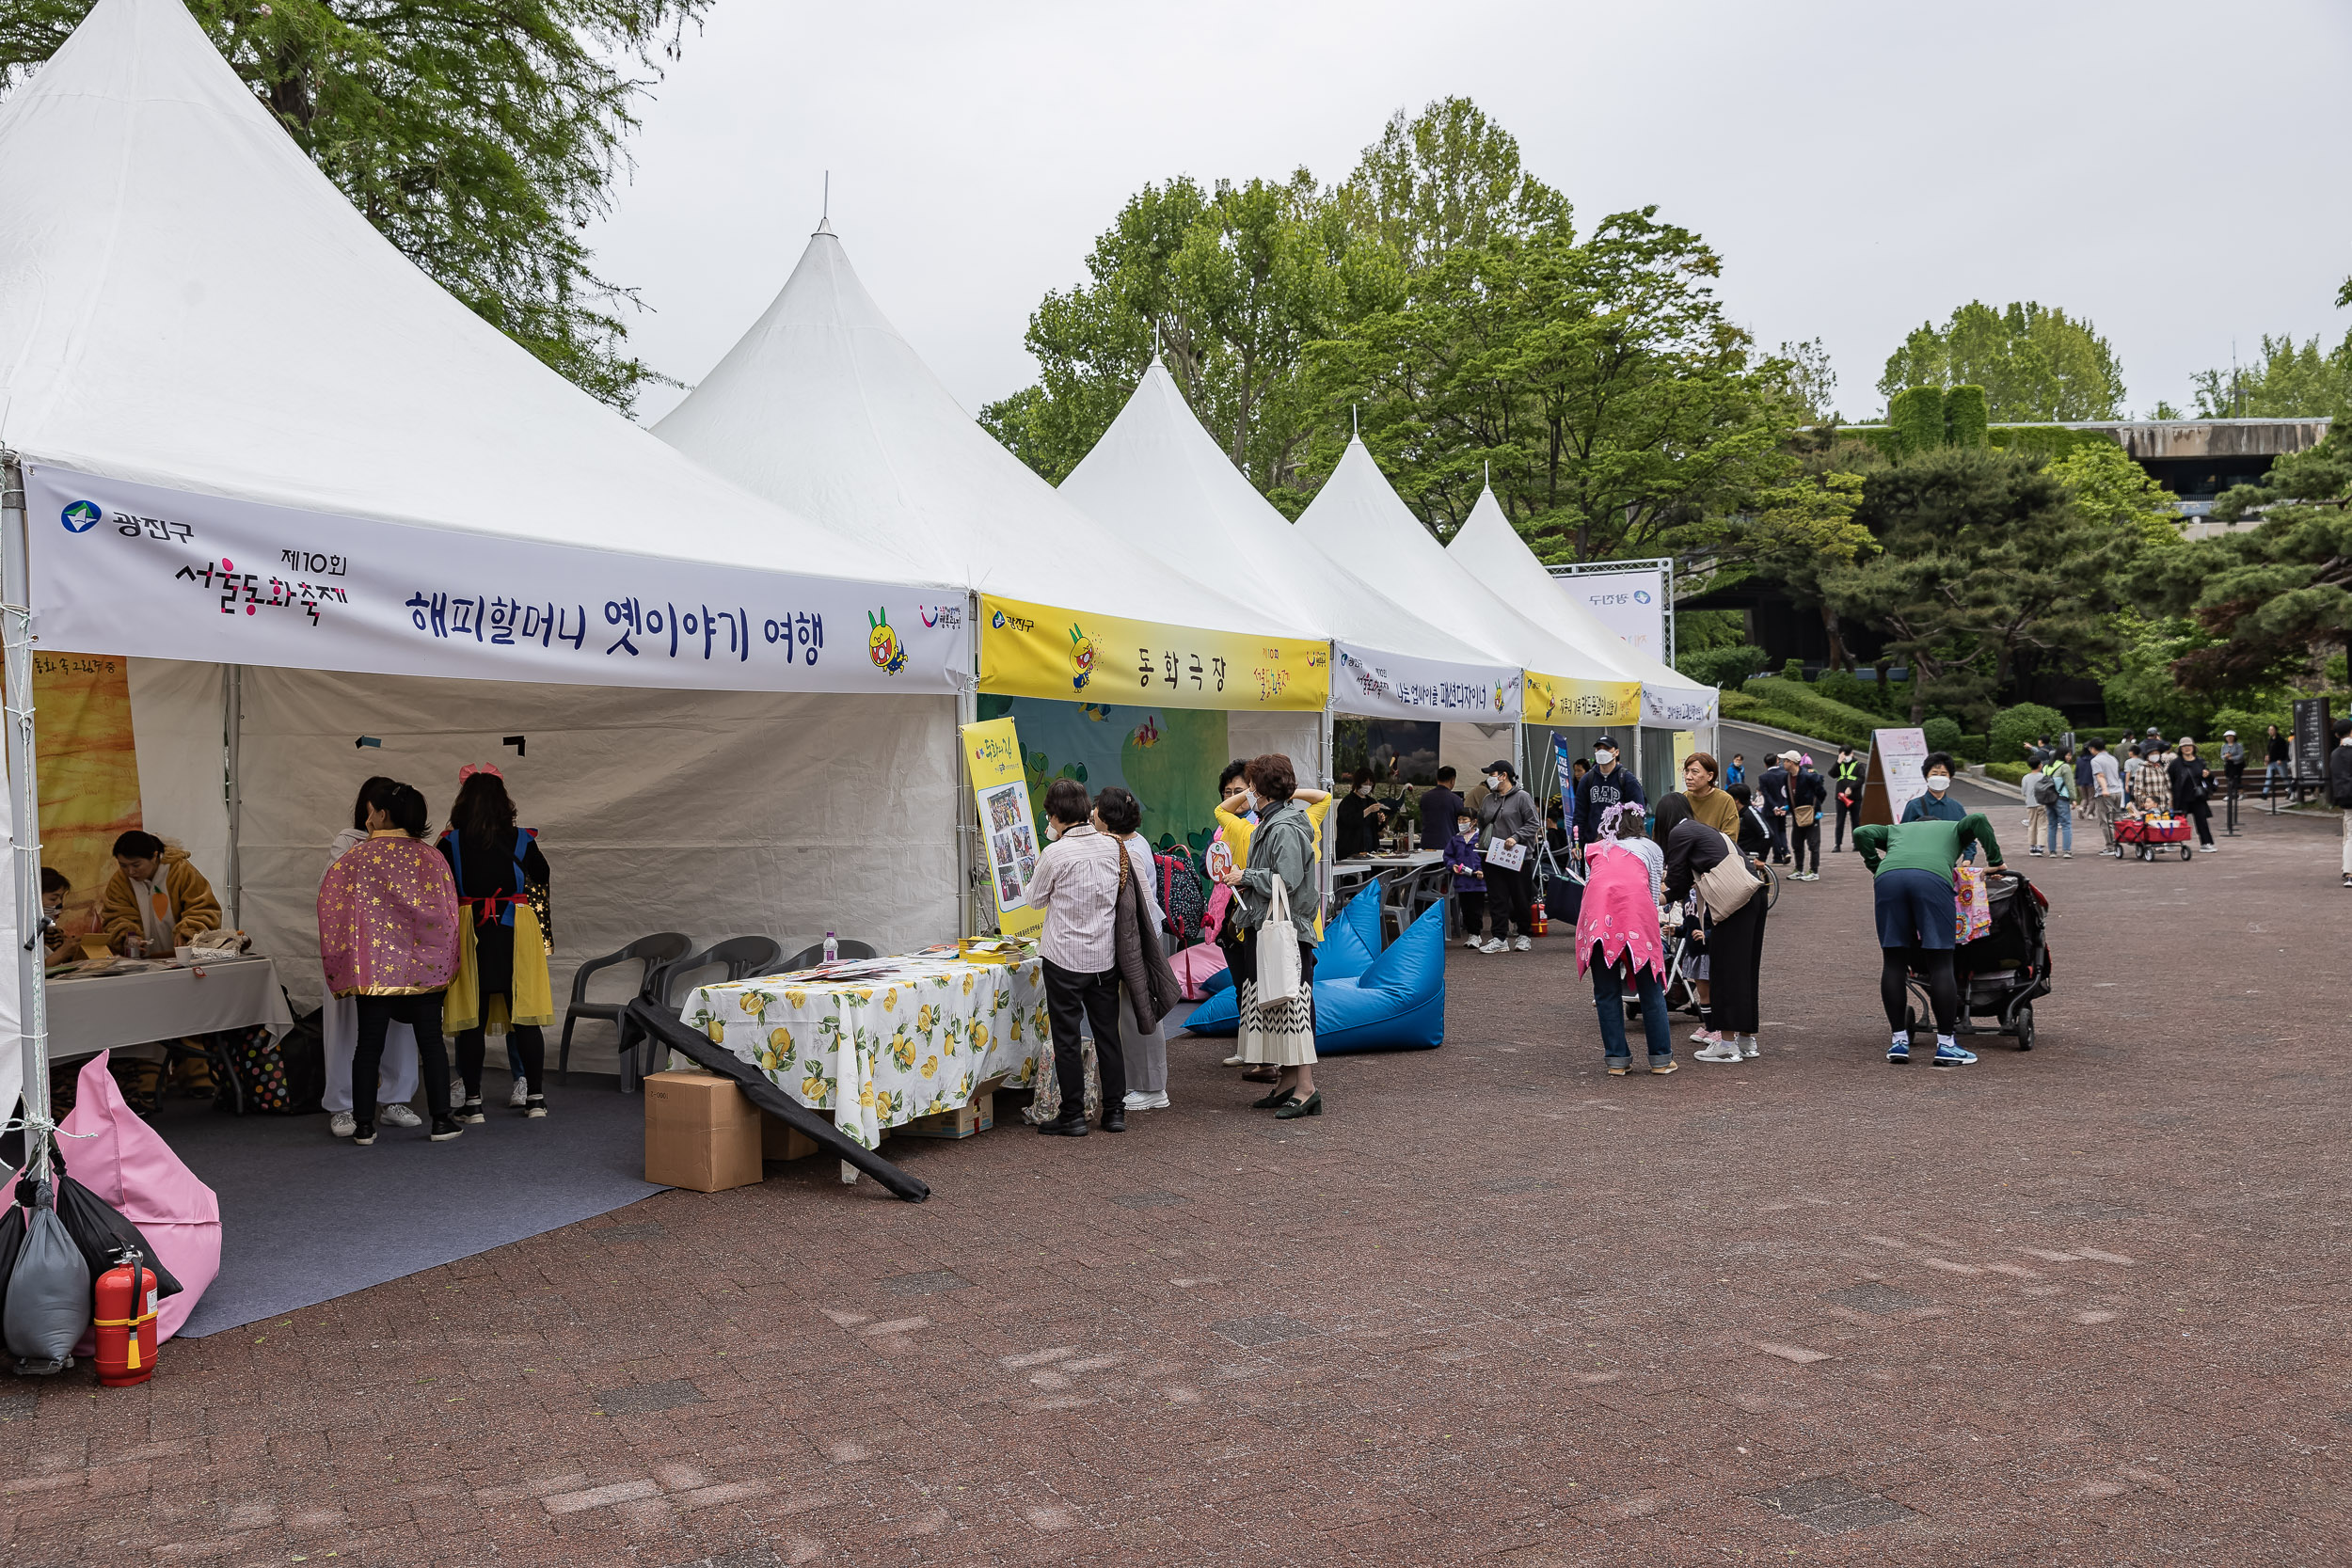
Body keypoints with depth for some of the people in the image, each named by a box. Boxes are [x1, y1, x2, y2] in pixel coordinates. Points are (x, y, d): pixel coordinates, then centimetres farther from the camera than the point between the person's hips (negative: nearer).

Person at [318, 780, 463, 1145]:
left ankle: (363, 1125, 8)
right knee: (431, 1042, 7)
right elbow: (447, 912, -2)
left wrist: (339, 961, 16)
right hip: (424, 965, 0)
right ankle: (441, 1121, 8)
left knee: (369, 1045, 6)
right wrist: (444, 962, 11)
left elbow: (330, 907, 2)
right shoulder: (429, 857, -3)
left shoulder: (357, 857, -3)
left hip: (373, 966, 0)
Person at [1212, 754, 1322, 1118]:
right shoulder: (1271, 823, 15)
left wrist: (1245, 877, -12)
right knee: (1273, 1005, 12)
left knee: (1291, 1005, -8)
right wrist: (1244, 880, 5)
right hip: (1265, 928, 10)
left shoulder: (1285, 829, -16)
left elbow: (1286, 881, -23)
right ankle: (1287, 1081, 19)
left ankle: (1306, 1087, -5)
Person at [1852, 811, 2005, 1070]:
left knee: (1893, 961, 9)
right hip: (1932, 877, -2)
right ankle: (1945, 1046, 2)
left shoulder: (1896, 830, 41)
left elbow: (1861, 833, 24)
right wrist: (1995, 861, 20)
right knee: (1940, 963, 2)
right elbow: (1977, 819, 17)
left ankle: (1899, 1041, 11)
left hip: (1888, 877, 2)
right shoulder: (1953, 828, 37)